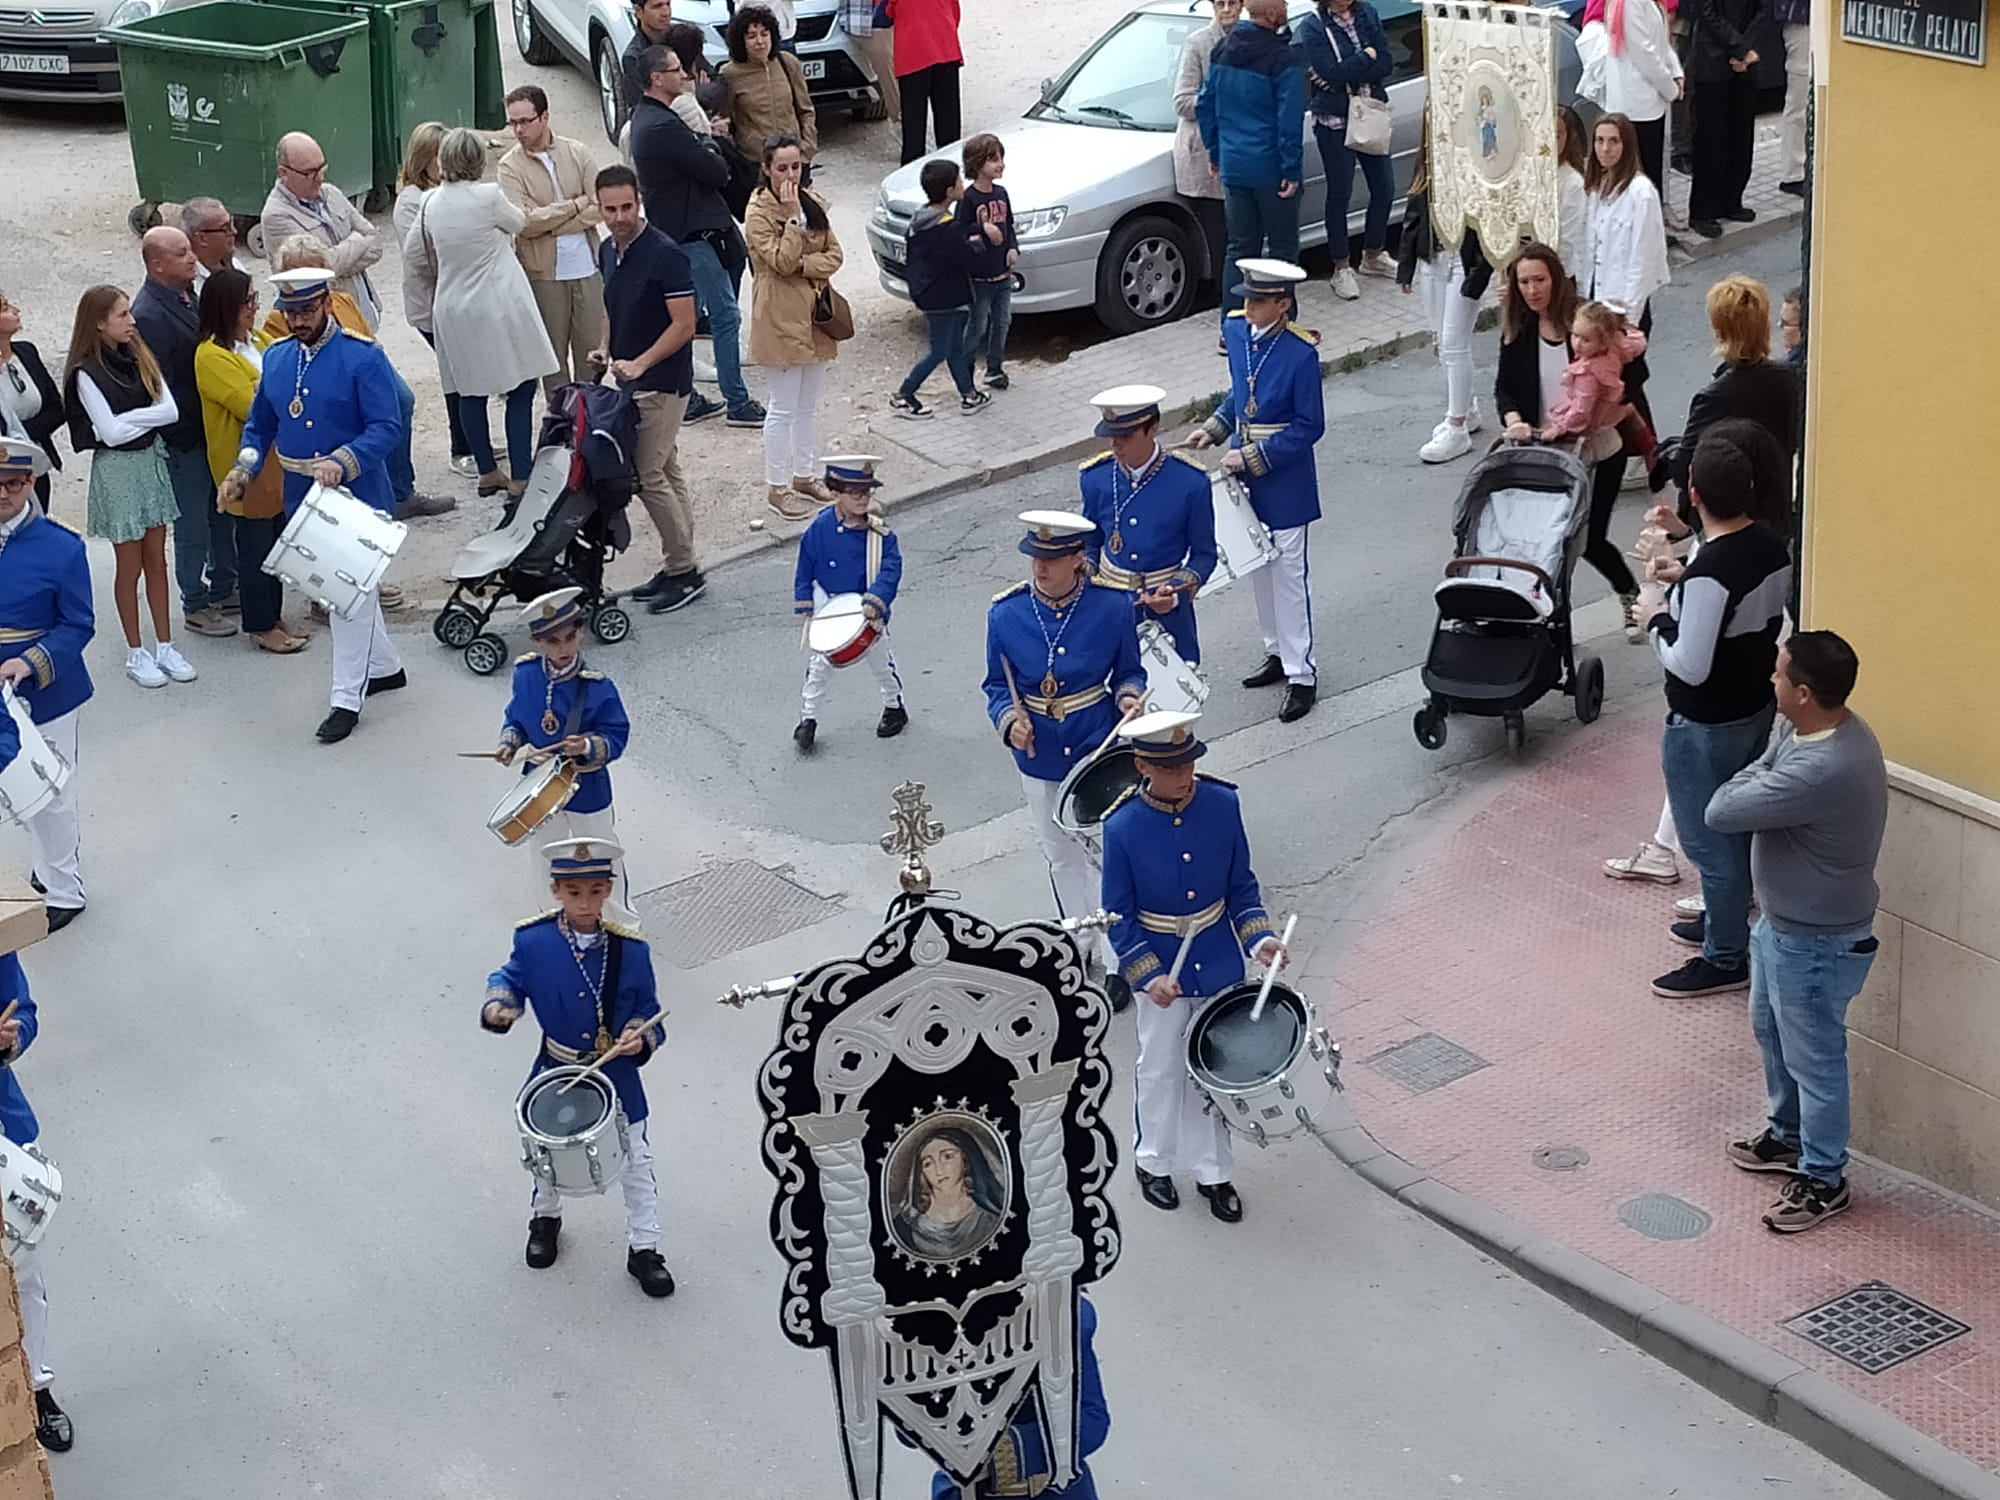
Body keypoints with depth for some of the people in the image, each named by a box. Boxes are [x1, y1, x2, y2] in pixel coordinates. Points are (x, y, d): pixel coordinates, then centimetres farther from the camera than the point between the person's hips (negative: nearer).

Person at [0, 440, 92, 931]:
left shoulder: (62, 548, -14)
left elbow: (77, 626, -11)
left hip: (44, 693, -3)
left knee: (52, 796, 10)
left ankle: (64, 891, 25)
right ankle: (48, 873, 35)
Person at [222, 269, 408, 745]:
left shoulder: (363, 358, -12)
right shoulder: (276, 358, 6)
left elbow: (388, 428, -17)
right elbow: (260, 426, 14)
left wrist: (342, 462, -31)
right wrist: (243, 470, -3)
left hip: (354, 494, -6)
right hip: (301, 496, 7)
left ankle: (347, 700, 4)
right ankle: (385, 666, 37)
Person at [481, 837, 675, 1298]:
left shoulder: (630, 949, -16)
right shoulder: (533, 941, -16)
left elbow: (647, 1010, -7)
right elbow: (511, 979, 0)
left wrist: (639, 1038, -27)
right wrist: (497, 1006, -21)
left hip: (617, 1078, 0)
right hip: (556, 1075, 1)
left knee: (636, 1163, 9)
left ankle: (644, 1250, 24)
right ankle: (545, 1218, 50)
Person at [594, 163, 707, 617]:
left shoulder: (664, 254, -19)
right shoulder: (608, 251, 7)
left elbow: (684, 325, -19)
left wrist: (639, 363, -23)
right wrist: (607, 350, 4)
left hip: (662, 383, -8)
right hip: (632, 382, 8)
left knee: (647, 476, -9)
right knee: (666, 475, 13)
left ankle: (683, 571, 0)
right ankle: (678, 567, 19)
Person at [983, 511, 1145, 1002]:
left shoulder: (1112, 606, -13)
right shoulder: (1006, 613, -10)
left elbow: (1129, 671, 0)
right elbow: (997, 685, 1)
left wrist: (1129, 697, -21)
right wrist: (1009, 719, -19)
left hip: (1099, 747, -2)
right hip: (1038, 756, 3)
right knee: (1061, 856, 18)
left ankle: (1117, 964, 9)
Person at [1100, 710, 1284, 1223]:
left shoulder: (1222, 804, -12)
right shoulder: (1123, 828, -19)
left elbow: (1241, 885, 0)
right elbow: (1119, 915, -12)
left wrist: (1258, 937, -14)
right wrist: (1147, 974, -20)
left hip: (1219, 964, 3)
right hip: (1162, 971, -2)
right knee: (1161, 1070, 16)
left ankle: (1212, 1170, 33)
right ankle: (1154, 1161, 39)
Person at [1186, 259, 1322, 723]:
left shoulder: (1301, 352, -21)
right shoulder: (1236, 330, -1)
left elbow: (1309, 427, -16)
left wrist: (1253, 457, -19)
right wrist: (1214, 429, 0)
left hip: (1283, 480, -7)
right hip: (1245, 473, 7)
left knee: (1288, 571, -2)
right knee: (1257, 565, 17)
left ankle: (1301, 674, 5)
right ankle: (1278, 653, 32)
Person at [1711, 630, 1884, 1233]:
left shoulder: (1822, 771, -38)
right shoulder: (1805, 728, -7)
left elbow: (1721, 811, -30)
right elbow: (1758, 774, 11)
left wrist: (1755, 779, -15)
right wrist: (1760, 779, -7)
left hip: (1816, 940, -10)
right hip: (1781, 920, 10)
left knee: (1813, 1058, 10)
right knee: (1771, 1031, 28)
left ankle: (1823, 1179, 29)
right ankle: (1789, 1135, 50)